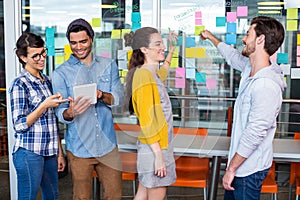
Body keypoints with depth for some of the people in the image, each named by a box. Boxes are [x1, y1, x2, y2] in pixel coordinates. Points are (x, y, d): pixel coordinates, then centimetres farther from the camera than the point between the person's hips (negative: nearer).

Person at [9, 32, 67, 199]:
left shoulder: (47, 81, 11)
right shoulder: (20, 84, -11)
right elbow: (20, 125, -13)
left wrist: (60, 153, 16)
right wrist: (44, 106, -21)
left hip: (49, 153, 7)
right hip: (29, 154, -7)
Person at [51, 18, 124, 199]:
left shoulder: (108, 65, 6)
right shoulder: (61, 73, -3)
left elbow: (119, 97, -5)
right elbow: (60, 111, -8)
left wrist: (101, 95, -27)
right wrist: (70, 113, -33)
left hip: (107, 144, 2)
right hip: (79, 147, -2)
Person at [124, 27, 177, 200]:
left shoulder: (153, 74, 10)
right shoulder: (143, 75, -17)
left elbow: (162, 73, 39)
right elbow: (146, 121, -21)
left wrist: (171, 51, 35)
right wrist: (159, 155, -21)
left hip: (160, 145, 9)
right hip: (154, 147, -9)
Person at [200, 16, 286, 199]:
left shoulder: (266, 86, -29)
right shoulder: (250, 67, 0)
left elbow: (254, 134, -29)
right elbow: (232, 55, 23)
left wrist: (231, 169, -21)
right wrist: (211, 37, 38)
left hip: (249, 168, -9)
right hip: (244, 162, 9)